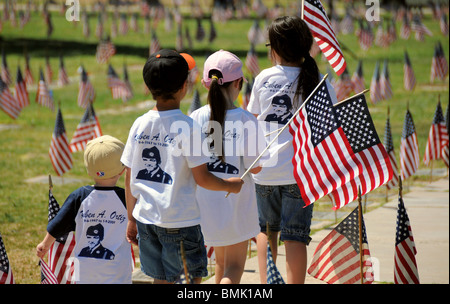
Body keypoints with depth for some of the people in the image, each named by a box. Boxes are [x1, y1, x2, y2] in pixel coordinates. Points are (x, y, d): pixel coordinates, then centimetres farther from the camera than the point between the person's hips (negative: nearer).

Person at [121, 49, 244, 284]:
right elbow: (201, 178, -13)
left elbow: (129, 179, 6)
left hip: (146, 216, 5)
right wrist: (229, 185, 6)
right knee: (194, 276, 7)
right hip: (180, 220, -5)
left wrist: (131, 219, 16)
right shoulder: (187, 128, -14)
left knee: (161, 280, 13)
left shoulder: (139, 125, 1)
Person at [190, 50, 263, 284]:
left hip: (206, 200, 4)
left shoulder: (196, 118, -5)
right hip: (236, 203, -4)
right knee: (234, 266, 4)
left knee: (221, 262, 23)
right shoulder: (245, 120, -16)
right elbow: (255, 166, -12)